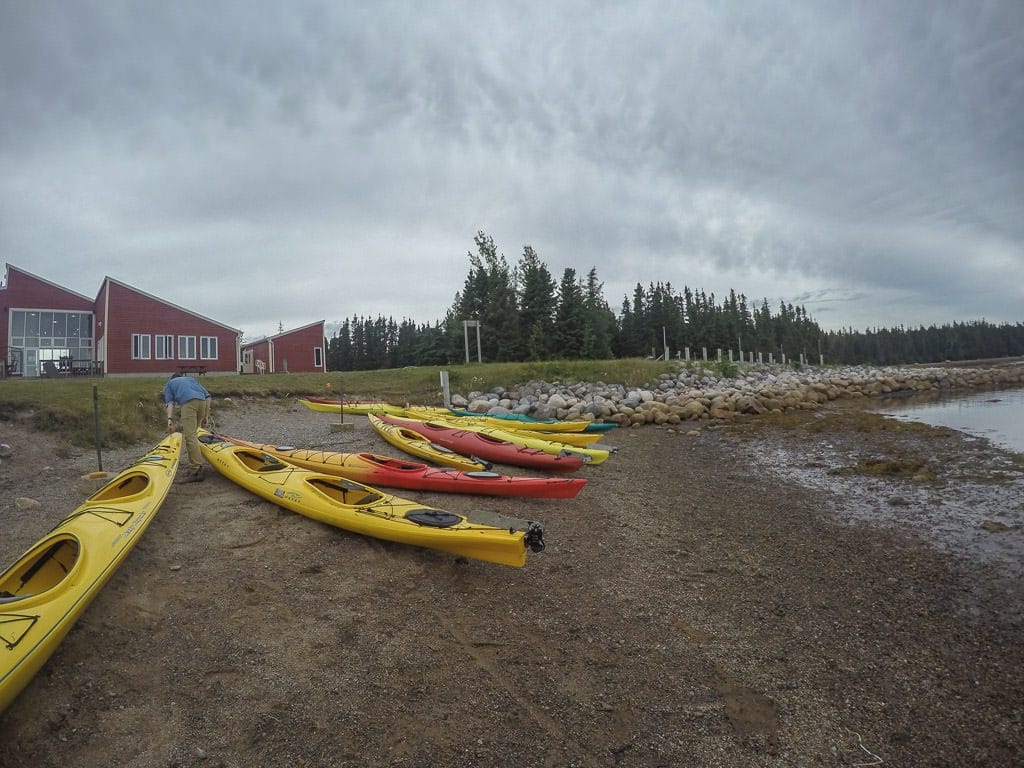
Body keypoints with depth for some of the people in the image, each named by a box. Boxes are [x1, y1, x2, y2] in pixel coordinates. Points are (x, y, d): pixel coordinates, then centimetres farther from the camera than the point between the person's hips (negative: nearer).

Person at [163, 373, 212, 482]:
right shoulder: (191, 379, 39)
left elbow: (170, 402, 9)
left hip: (188, 402, -5)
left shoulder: (169, 384, 29)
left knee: (190, 437, -8)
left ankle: (197, 470, -15)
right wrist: (206, 416, 23)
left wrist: (170, 419, -4)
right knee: (192, 435, 16)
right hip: (202, 401, 5)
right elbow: (207, 395, 24)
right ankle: (193, 467, 16)